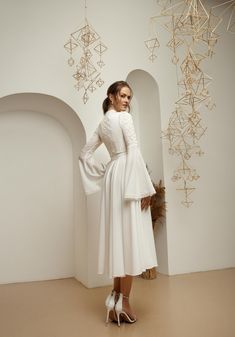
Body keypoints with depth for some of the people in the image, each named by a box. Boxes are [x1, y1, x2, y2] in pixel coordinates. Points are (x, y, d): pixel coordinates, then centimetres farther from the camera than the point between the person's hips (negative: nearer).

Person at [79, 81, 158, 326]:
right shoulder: (124, 117, -4)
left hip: (112, 177, 8)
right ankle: (123, 301, 2)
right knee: (129, 235, -5)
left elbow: (85, 154, 20)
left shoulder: (102, 124, 18)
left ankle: (116, 296, 17)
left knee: (117, 234, 10)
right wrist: (145, 186, -15)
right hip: (127, 177, -8)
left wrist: (102, 173, 16)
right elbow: (133, 152, -15)